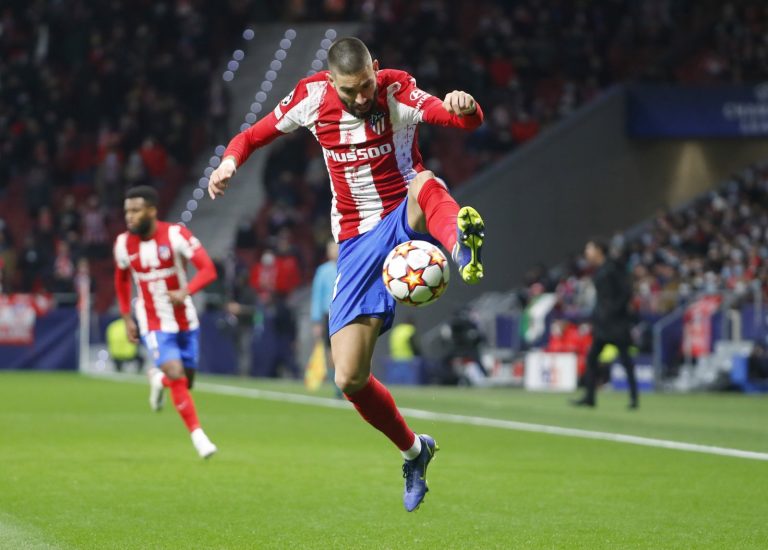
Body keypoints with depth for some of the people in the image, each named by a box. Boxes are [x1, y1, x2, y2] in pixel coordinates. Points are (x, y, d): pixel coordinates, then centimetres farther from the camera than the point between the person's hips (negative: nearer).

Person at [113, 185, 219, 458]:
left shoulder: (175, 234, -16)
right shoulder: (123, 243, -6)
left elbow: (208, 269, -21)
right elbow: (122, 279, 13)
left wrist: (185, 291, -38)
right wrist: (126, 318, 10)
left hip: (185, 321, 0)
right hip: (153, 324, 0)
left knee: (186, 381, 9)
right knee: (176, 375, -18)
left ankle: (158, 379, 43)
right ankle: (197, 435, -8)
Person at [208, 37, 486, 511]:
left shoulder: (398, 92, -13)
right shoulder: (312, 97, -3)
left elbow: (469, 121, -26)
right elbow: (255, 135, 10)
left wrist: (466, 107, -51)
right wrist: (230, 161, -12)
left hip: (407, 219, -3)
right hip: (358, 240, 3)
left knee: (425, 183, -41)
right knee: (349, 378, -5)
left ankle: (464, 245, -75)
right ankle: (413, 450, 20)